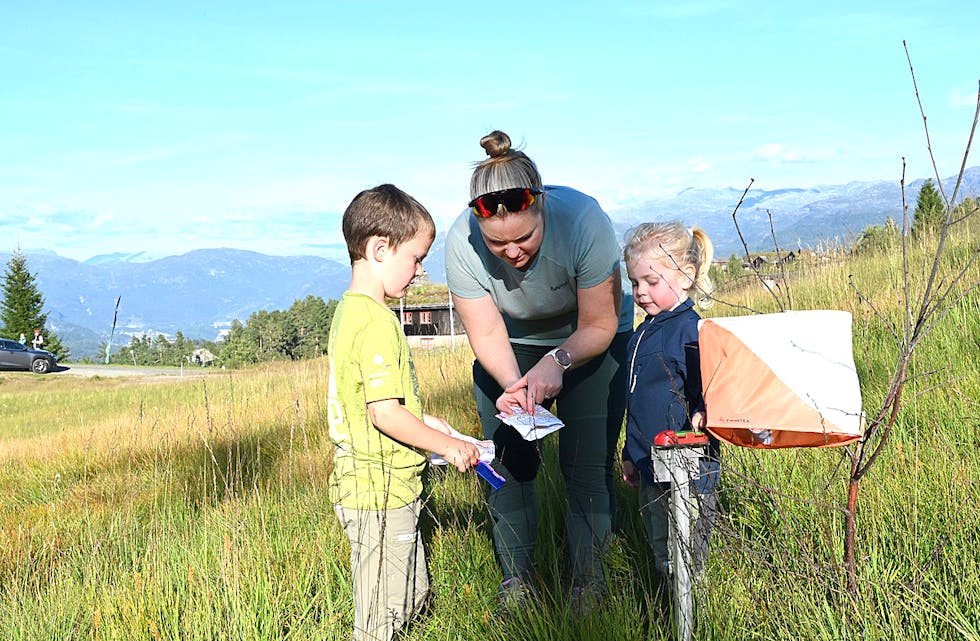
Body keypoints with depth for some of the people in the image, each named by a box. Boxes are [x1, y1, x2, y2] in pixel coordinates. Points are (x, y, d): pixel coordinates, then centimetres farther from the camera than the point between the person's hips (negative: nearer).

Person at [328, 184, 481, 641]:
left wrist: (421, 422, 18)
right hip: (380, 491, -10)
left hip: (365, 482, 10)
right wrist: (448, 446, -14)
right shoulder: (376, 322, -21)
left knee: (411, 593, 22)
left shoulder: (349, 311, 10)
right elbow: (385, 414, -24)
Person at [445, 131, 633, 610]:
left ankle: (588, 580, 7)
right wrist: (511, 385, -37)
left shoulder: (583, 220, -35)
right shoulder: (462, 243, -29)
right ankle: (516, 579, 12)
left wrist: (556, 361, -41)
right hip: (511, 349, 2)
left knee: (586, 462, -8)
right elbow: (487, 335, -20)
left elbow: (599, 326, -25)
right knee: (507, 458, -3)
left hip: (588, 341, -2)